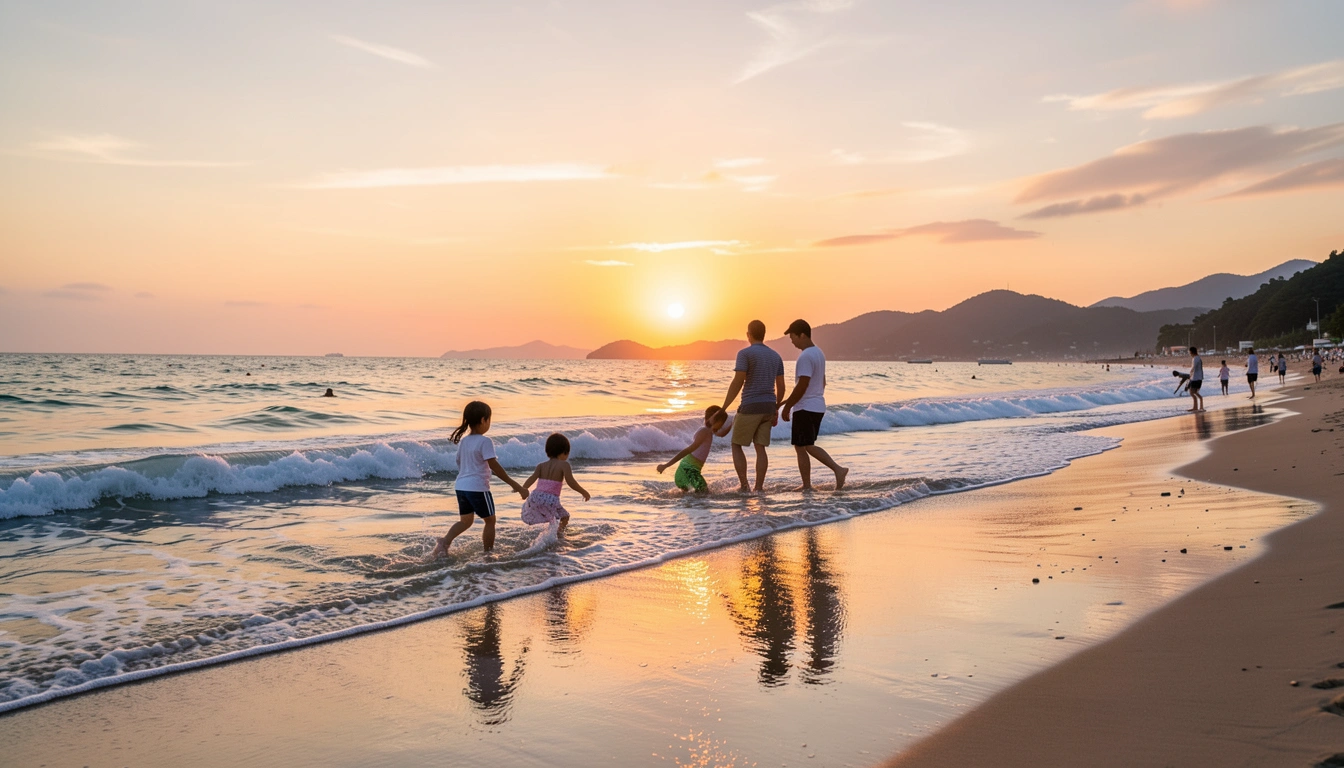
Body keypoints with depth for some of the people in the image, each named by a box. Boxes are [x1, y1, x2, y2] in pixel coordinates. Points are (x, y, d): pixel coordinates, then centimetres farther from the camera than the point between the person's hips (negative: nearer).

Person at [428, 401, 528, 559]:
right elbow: (494, 466, -19)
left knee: (466, 520, 19)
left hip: (461, 486, 7)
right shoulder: (484, 441, -13)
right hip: (478, 487, -7)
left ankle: (445, 541, -1)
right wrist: (514, 484, -19)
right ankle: (488, 552, 14)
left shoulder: (463, 441, 9)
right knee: (490, 520, 11)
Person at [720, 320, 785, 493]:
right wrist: (775, 412, 21)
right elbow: (781, 388, 12)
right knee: (760, 448, 9)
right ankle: (758, 489, 4)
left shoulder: (745, 353, -10)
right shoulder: (776, 356, 11)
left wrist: (723, 409, -11)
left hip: (750, 407, -6)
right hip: (768, 407, 6)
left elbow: (737, 383, -16)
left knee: (737, 445, 7)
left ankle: (744, 486, -3)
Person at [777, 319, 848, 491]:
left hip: (805, 408, -10)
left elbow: (802, 386, -22)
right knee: (808, 446, 15)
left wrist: (787, 406, -14)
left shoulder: (805, 356, -17)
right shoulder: (818, 353, 13)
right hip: (818, 406, 10)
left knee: (801, 447, -4)